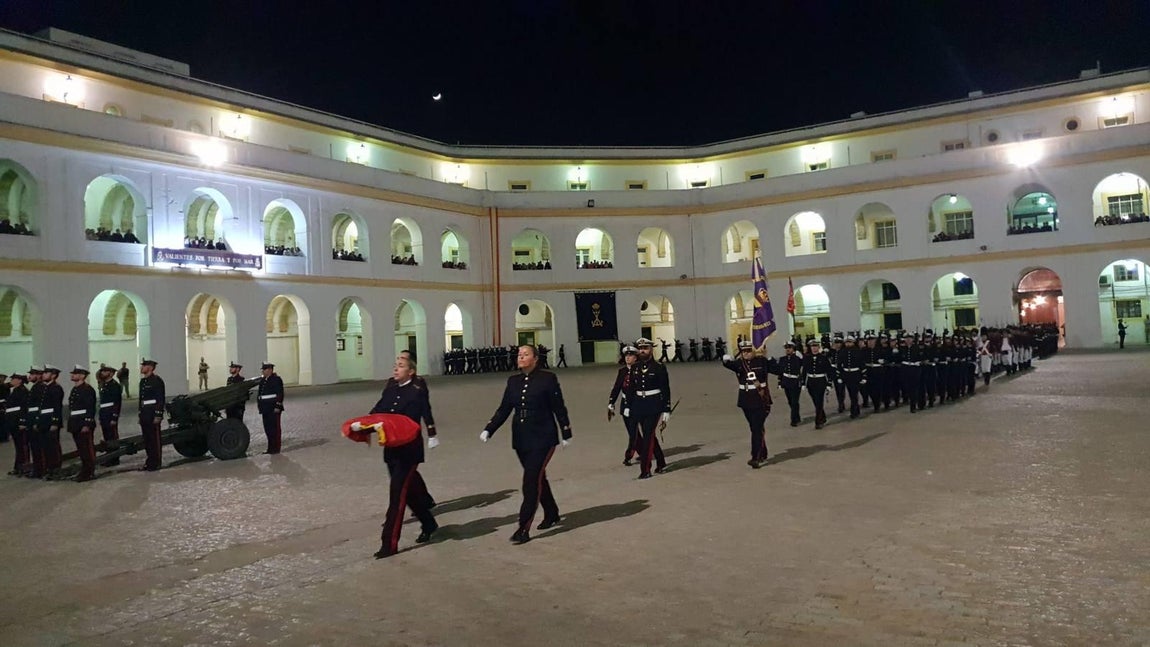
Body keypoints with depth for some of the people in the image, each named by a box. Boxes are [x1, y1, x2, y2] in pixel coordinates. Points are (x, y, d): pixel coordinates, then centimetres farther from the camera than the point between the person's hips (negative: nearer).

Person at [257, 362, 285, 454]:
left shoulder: (276, 379, -8)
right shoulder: (262, 381, 16)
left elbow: (280, 394, -13)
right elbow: (259, 394, 21)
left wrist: (277, 406, -18)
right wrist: (259, 404, 13)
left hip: (273, 408, -8)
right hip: (265, 409, 8)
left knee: (275, 428, -3)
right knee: (267, 428, 11)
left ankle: (276, 448, 2)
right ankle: (270, 447, 20)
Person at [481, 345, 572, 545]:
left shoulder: (548, 378, -8)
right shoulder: (513, 381, 7)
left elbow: (559, 408, -4)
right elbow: (503, 409, 6)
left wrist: (566, 434, -1)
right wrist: (488, 430, -5)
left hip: (542, 438, -6)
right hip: (521, 439, 6)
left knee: (531, 481, -10)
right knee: (538, 478, 17)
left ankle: (524, 529, -7)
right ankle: (552, 514, 37)